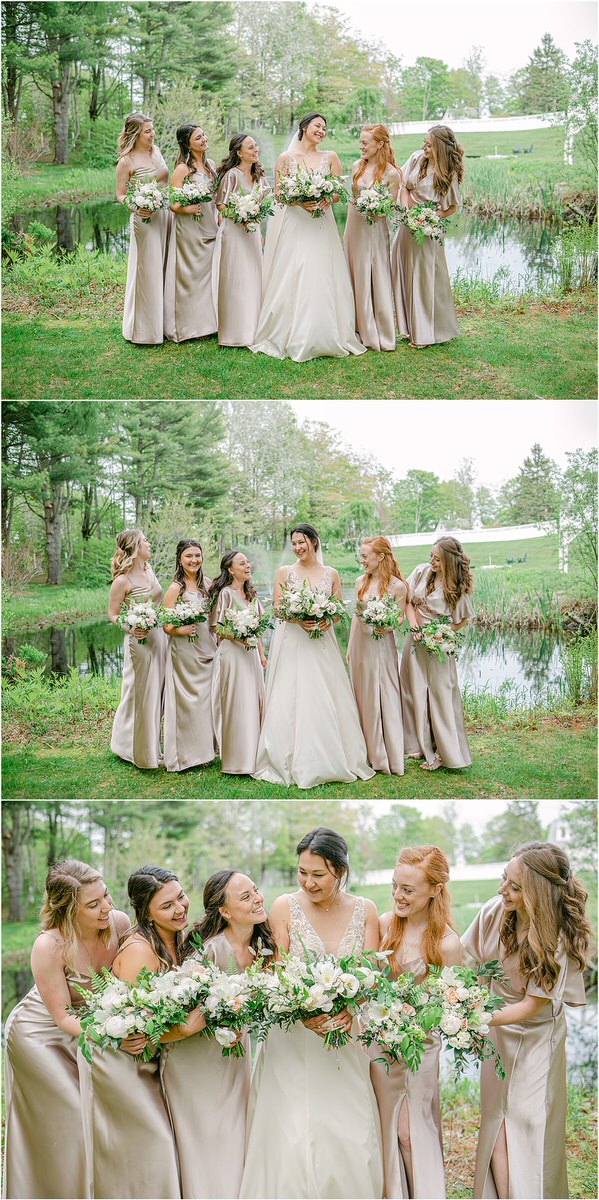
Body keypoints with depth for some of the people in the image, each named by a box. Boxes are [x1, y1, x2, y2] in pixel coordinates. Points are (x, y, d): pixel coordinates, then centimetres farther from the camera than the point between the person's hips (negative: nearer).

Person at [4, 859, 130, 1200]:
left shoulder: (120, 923, -20)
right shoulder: (49, 947, -32)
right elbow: (63, 1016, -24)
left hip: (89, 1024, 5)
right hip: (40, 1035, -5)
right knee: (70, 1124, -2)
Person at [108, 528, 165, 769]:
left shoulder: (148, 569, 7)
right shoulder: (122, 581, -15)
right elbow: (112, 614, -9)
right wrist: (130, 628, -25)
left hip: (160, 637, 8)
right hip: (140, 640, -8)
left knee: (157, 692, 14)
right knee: (140, 694, 1)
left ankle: (154, 746, 26)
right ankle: (140, 750, 14)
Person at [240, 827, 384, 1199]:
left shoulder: (365, 910, 3)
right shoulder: (285, 908, -3)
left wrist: (351, 1009, -21)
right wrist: (304, 1015, -22)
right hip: (294, 1040, -2)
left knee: (351, 1139, 0)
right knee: (293, 1143, -6)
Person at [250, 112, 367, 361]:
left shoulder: (330, 157, 10)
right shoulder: (286, 158, 5)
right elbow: (278, 192, 1)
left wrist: (326, 200, -14)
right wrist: (300, 202, -17)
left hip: (321, 226, 2)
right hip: (293, 225, -1)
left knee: (321, 280, -4)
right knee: (290, 280, -5)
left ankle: (322, 338, 3)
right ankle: (288, 338, 2)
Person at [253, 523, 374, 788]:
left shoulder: (331, 574, 10)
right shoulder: (284, 572, 6)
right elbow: (278, 608, 1)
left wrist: (327, 621, -12)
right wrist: (298, 619, -17)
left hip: (322, 642, 1)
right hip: (292, 642, -1)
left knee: (325, 701, -1)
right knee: (290, 700, -5)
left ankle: (329, 761, 6)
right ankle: (294, 763, 0)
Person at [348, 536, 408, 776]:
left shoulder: (397, 586, -10)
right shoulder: (361, 581, 5)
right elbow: (355, 615, 12)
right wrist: (350, 647, 12)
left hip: (380, 646, -5)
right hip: (359, 644, 5)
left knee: (384, 700, 0)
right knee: (363, 699, 9)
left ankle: (389, 758, 9)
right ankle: (369, 753, 19)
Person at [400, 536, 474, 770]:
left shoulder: (457, 587, -12)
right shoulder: (421, 571, -2)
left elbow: (462, 620, -2)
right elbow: (408, 600, 5)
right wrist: (414, 624, -9)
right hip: (416, 638, 5)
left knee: (440, 694, -1)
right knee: (416, 691, 10)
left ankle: (443, 751, 7)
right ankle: (421, 745, 22)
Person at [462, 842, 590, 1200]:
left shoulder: (558, 938, -23)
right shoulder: (494, 912, -12)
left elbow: (532, 1006, -21)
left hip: (536, 1039, -3)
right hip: (498, 1033, 4)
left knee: (529, 1129, -2)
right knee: (496, 1129, 2)